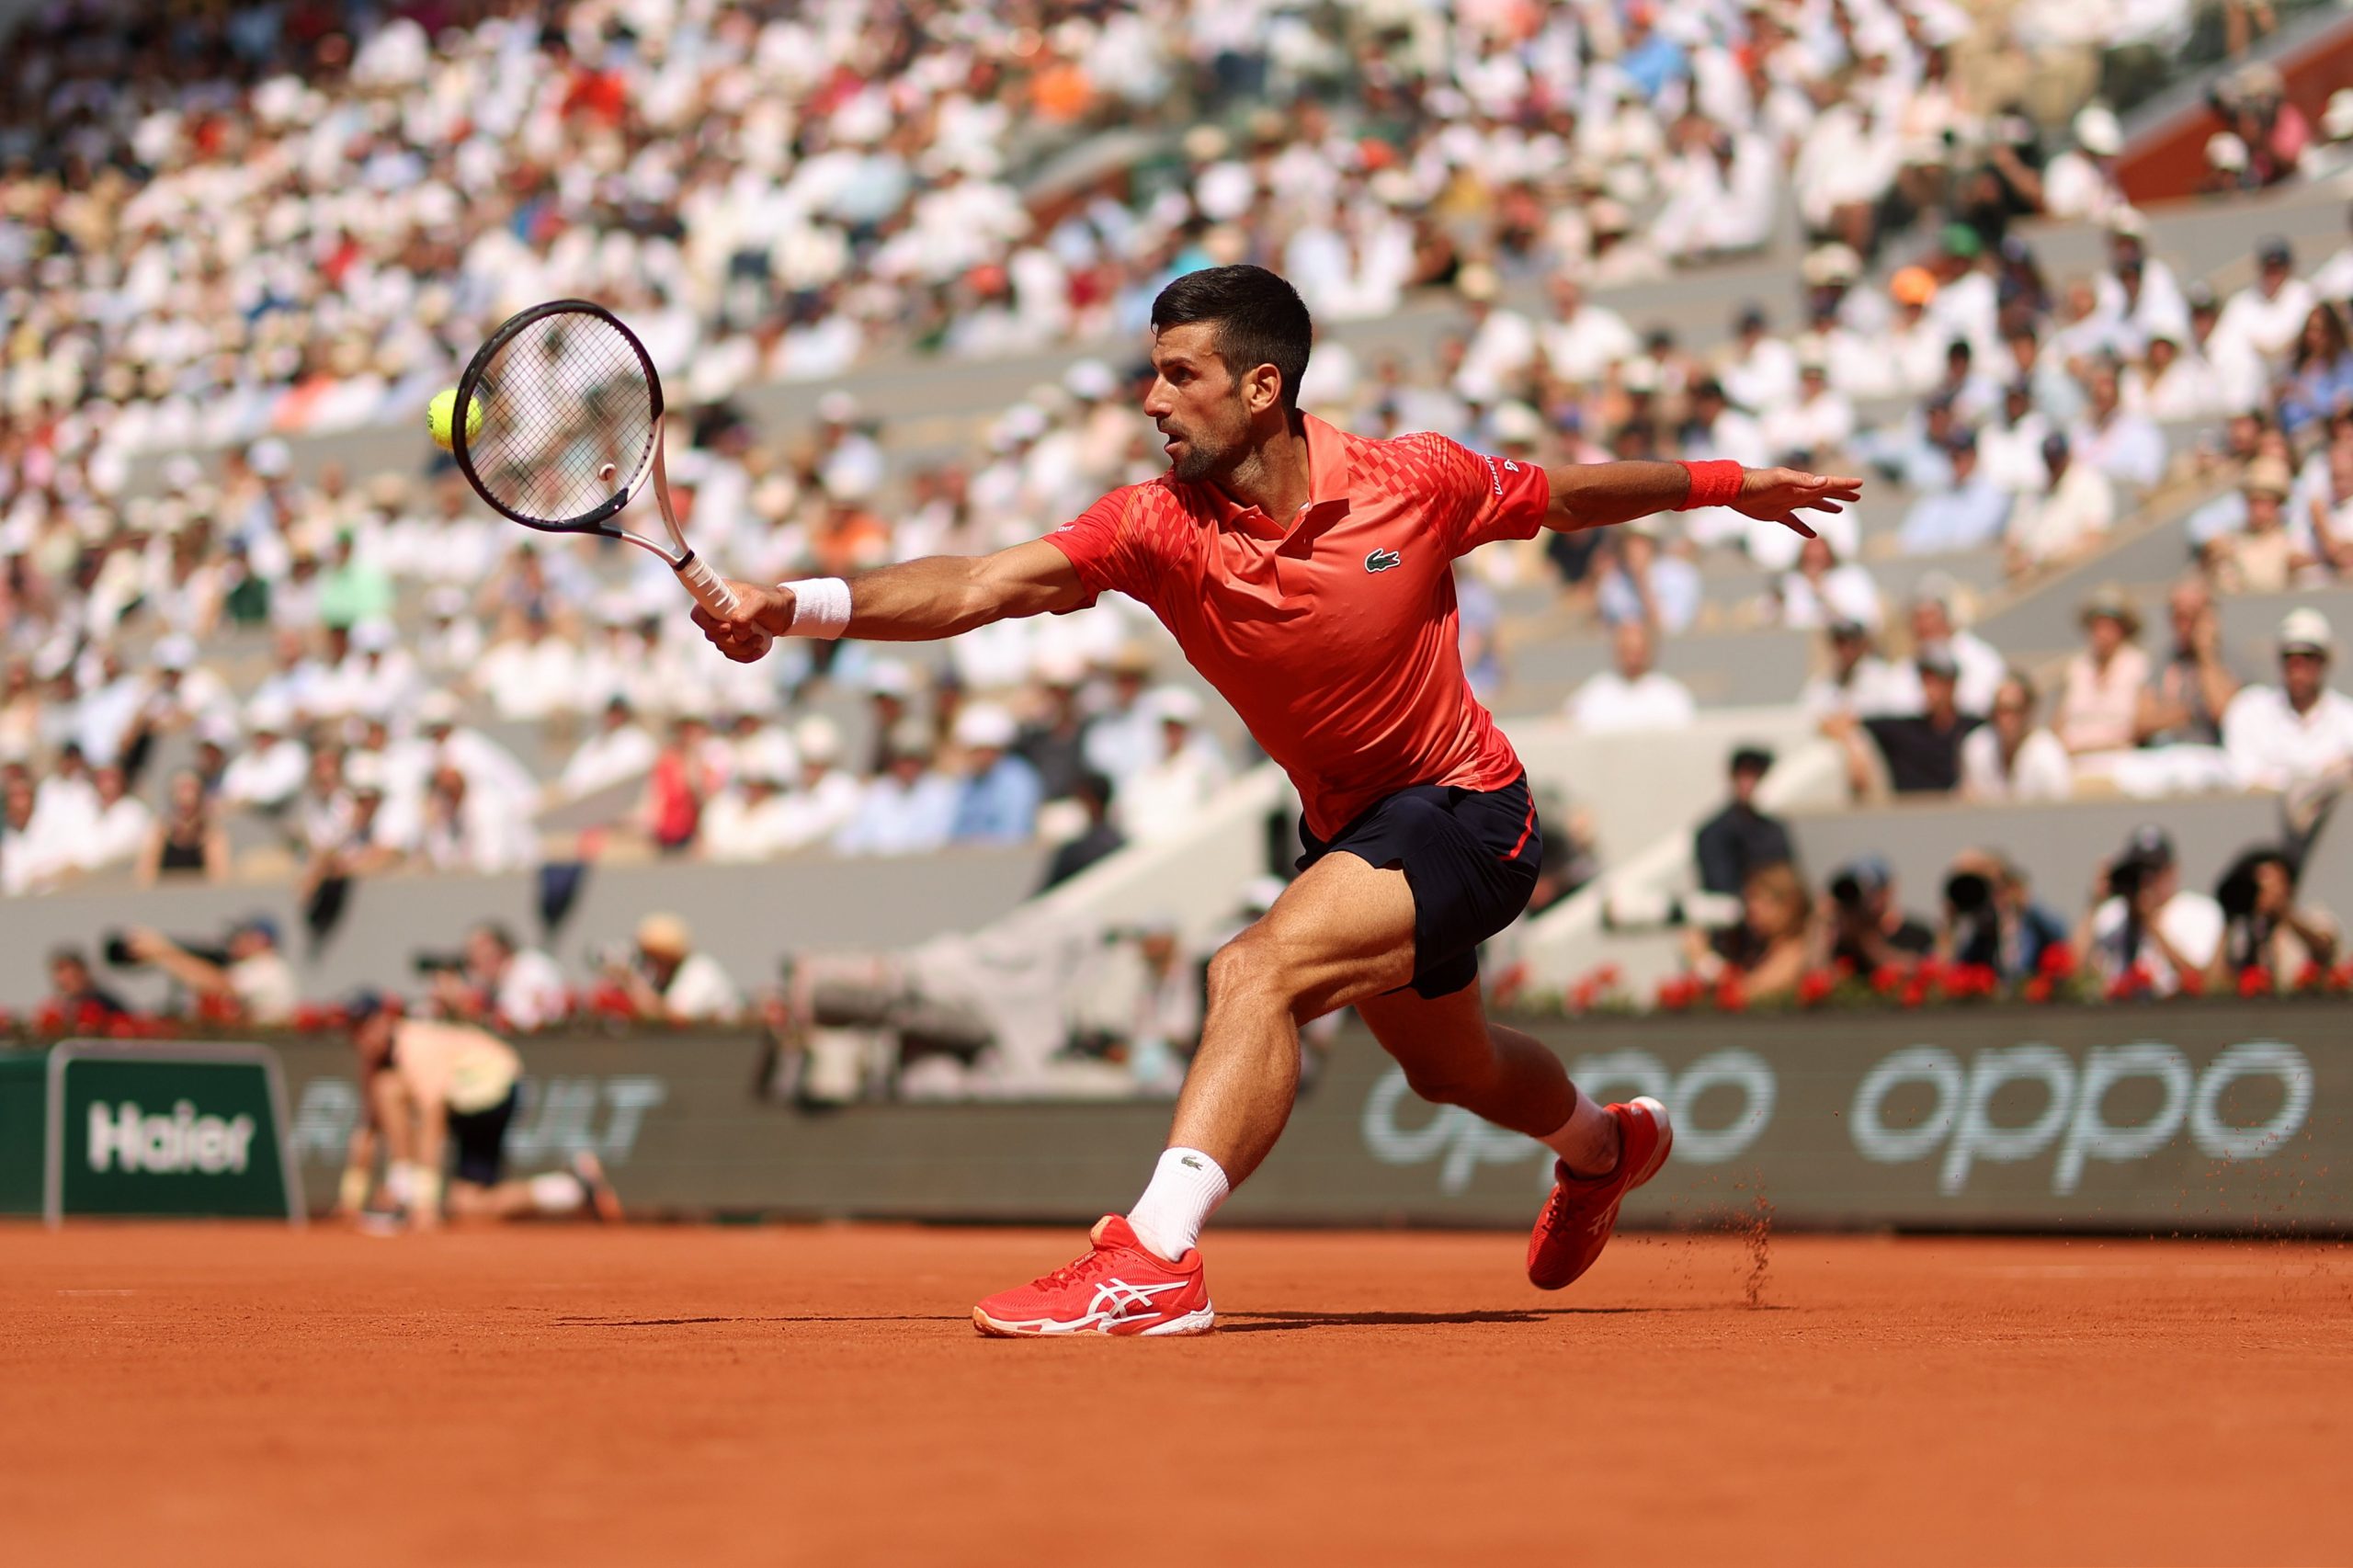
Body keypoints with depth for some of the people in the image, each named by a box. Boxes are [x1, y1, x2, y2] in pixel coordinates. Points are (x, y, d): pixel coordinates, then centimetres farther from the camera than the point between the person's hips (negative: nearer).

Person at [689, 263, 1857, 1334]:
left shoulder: (1418, 484, -20)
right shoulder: (1159, 526, -17)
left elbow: (1564, 497, 1)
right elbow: (979, 586, -30)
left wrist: (1729, 485, 10)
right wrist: (799, 606, -44)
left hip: (1462, 810, -6)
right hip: (1341, 823, 6)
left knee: (1256, 972, -31)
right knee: (1448, 1069, 30)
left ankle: (1156, 1256, -39)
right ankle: (1606, 1145, 63)